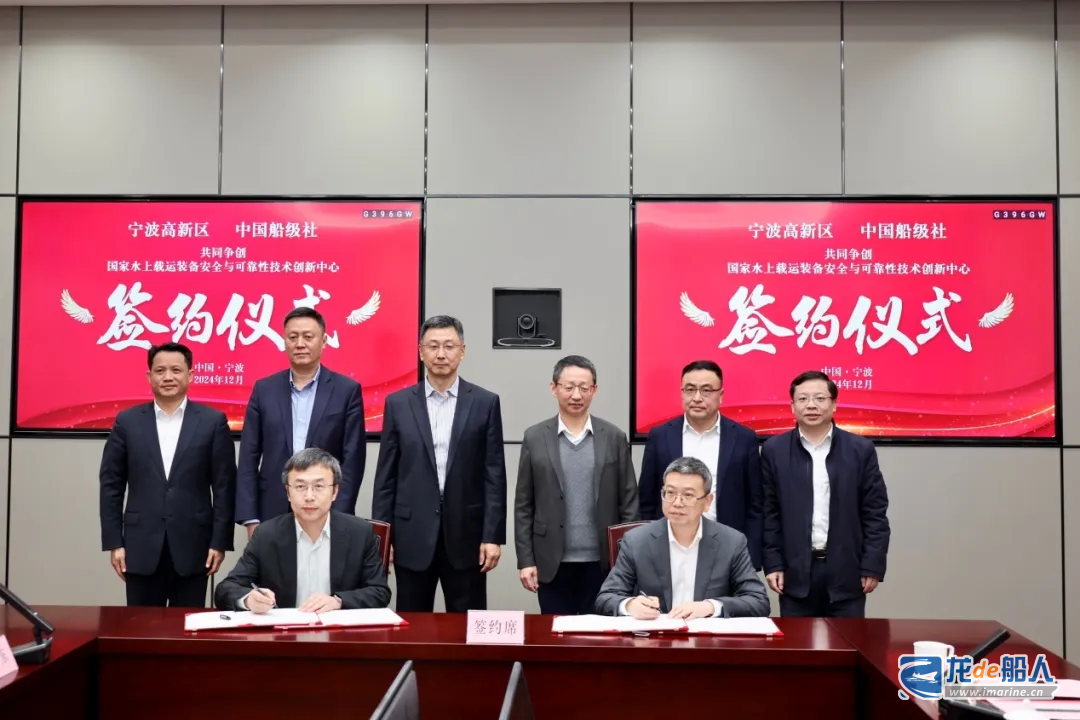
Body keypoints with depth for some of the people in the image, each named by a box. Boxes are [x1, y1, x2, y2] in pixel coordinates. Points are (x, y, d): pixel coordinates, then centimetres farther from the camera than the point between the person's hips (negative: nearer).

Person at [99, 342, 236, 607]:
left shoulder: (213, 421, 1)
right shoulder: (127, 421, 5)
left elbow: (224, 486, 0)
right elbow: (111, 485, 6)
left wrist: (219, 542, -4)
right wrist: (114, 542, 0)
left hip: (193, 547, -1)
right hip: (141, 548, 1)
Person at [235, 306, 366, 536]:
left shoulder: (347, 390, 0)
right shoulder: (264, 389, 6)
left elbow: (353, 460, -3)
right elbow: (249, 459, 5)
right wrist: (251, 519, -2)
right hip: (273, 514, 2)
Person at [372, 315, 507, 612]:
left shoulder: (485, 403, 2)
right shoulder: (398, 403, 4)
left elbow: (494, 476, 0)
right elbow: (386, 476, 5)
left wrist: (493, 536, -6)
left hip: (466, 534, -1)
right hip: (412, 535, 1)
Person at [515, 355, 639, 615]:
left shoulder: (615, 438, 3)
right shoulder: (535, 438, 2)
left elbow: (629, 503, 3)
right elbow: (524, 506, 3)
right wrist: (525, 560, -3)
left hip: (602, 562, 0)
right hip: (553, 563, 0)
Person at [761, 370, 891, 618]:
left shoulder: (861, 450, 1)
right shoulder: (774, 450, 2)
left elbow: (875, 513, 1)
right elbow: (769, 513, 3)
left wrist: (873, 566, -3)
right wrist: (773, 563, -2)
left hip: (847, 572, 0)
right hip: (795, 572, 0)